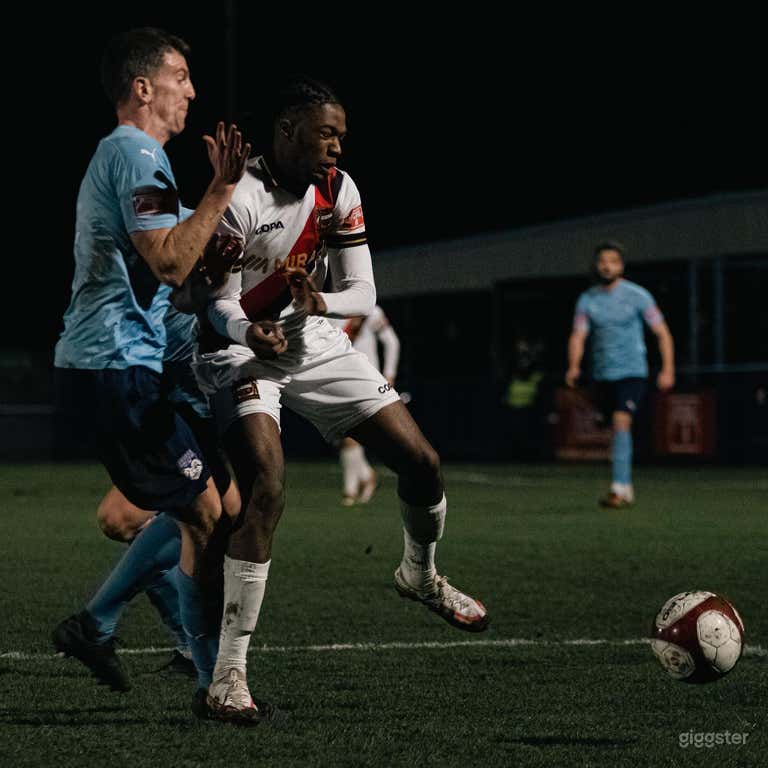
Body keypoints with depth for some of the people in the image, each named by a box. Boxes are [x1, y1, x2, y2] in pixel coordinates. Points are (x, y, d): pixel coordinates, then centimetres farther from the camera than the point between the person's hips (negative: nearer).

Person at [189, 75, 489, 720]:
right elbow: (220, 303, -17)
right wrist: (252, 332, -39)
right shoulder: (239, 198, -22)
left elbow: (364, 293, -1)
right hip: (240, 347, -6)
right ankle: (228, 672, -23)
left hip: (315, 342, 6)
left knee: (421, 461, 2)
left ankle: (421, 575, 36)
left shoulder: (339, 190, -3)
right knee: (267, 488, -27)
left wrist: (321, 303, -24)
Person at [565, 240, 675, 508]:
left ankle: (620, 489, -23)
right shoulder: (587, 300, 4)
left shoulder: (637, 296, -4)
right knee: (617, 427, 12)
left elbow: (662, 332, 1)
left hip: (632, 372, -4)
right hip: (602, 375, 4)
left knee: (621, 423, -20)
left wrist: (668, 370, -5)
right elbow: (578, 336, -2)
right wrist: (574, 366, -20)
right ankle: (627, 488, 26)